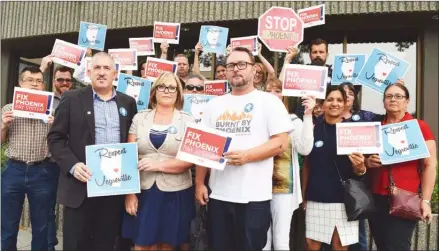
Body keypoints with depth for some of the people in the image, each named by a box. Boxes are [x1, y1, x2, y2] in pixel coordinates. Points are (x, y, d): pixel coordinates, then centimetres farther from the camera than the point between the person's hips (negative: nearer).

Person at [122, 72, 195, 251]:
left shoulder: (187, 121, 0)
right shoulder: (140, 118, 4)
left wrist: (158, 165, -16)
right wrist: (129, 192, -3)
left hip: (175, 193, -1)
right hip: (143, 192, 1)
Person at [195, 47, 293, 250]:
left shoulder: (269, 101, -1)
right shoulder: (214, 104, 12)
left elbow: (281, 142, -8)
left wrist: (246, 156, -19)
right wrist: (199, 183, 6)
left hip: (254, 196, -4)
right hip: (218, 194, 4)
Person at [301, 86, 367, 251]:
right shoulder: (314, 129, 2)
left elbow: (358, 170, 5)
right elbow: (306, 165, 8)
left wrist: (360, 167, -18)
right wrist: (303, 195, 7)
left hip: (344, 199, -1)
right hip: (316, 199, 1)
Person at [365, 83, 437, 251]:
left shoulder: (419, 126, -3)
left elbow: (430, 166, -5)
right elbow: (364, 160, 19)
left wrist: (425, 200, -10)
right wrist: (368, 162, -4)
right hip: (376, 199, 4)